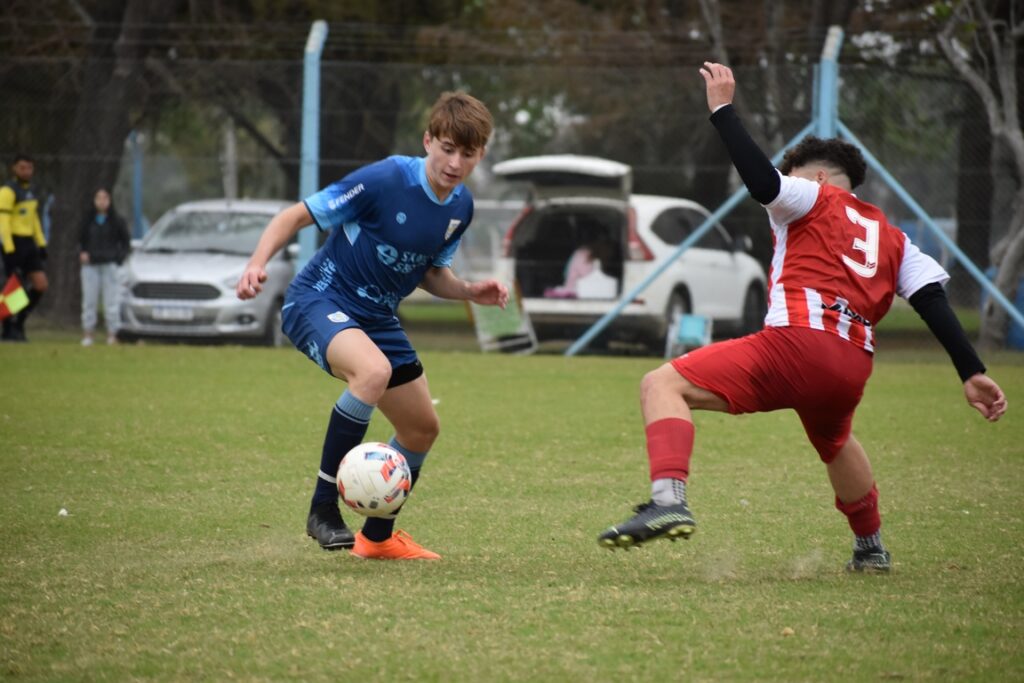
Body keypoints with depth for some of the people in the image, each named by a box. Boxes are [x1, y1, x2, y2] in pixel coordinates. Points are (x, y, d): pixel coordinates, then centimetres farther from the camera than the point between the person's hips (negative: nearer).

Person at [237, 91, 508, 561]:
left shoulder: (461, 207, 0)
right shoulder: (385, 180, -23)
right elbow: (297, 215, -17)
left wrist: (469, 292, -4)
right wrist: (258, 263, -31)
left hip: (376, 317, 8)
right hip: (319, 300, -8)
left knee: (423, 427, 12)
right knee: (374, 370, -37)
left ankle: (378, 537, 34)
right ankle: (323, 508, -26)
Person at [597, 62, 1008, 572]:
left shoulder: (814, 198, 13)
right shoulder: (892, 238, 29)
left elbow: (763, 183, -8)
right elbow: (935, 303, 17)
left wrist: (722, 108, -1)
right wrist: (971, 373, 11)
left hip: (797, 343, -7)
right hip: (852, 368, 7)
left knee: (662, 385, -9)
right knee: (835, 444, 41)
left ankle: (669, 498, -32)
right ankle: (871, 548, 53)